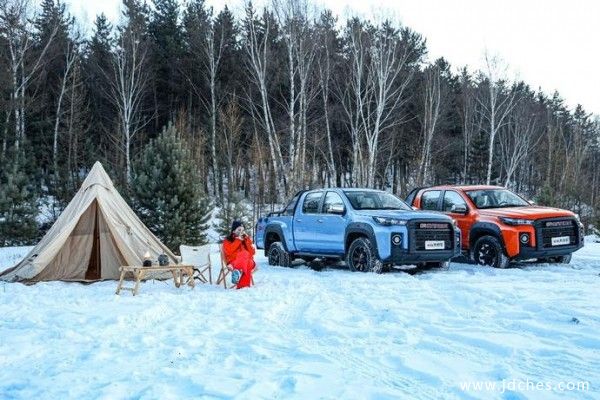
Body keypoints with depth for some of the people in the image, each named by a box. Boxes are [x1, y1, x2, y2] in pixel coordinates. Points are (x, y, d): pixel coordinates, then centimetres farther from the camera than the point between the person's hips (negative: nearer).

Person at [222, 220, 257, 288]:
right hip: (233, 263, -2)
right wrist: (238, 240, -6)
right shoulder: (227, 240, 13)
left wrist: (247, 239, 0)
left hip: (248, 262, 2)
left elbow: (252, 253, 5)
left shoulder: (246, 240, 20)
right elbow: (229, 251, -8)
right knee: (245, 253, -33)